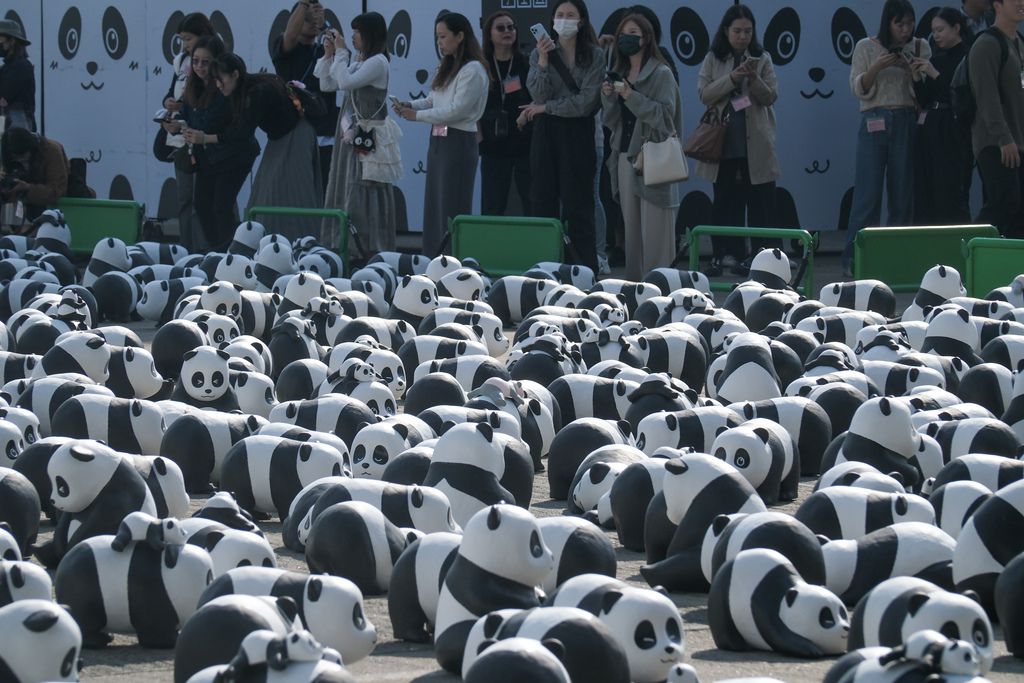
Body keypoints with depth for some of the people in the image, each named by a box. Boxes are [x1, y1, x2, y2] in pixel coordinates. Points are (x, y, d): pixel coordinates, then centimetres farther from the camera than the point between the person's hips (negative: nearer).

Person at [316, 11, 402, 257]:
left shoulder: (378, 62, -10)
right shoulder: (357, 62, 15)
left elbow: (345, 82, -20)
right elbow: (327, 85, 18)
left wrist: (341, 52, -11)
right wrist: (329, 55, 10)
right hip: (351, 135, 9)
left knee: (362, 199, -8)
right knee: (345, 195, 9)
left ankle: (371, 251, -5)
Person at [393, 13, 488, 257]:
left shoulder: (473, 70, -12)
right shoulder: (447, 67, 17)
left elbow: (457, 109, -18)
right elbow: (432, 100, 17)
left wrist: (417, 116, -13)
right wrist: (410, 106, -3)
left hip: (459, 143, -9)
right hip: (438, 141, 9)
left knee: (452, 209, -7)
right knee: (433, 207, 9)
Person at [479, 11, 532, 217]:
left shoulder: (527, 64, 2)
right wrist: (479, 136, -2)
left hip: (525, 143, -1)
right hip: (494, 146, 1)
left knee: (531, 204, -2)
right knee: (492, 208, 1)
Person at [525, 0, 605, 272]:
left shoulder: (594, 56, -1)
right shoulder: (539, 53, 8)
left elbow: (585, 102, -9)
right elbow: (538, 94, -5)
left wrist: (545, 107, -4)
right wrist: (543, 61, -18)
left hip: (578, 136, -3)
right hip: (546, 135, 3)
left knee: (577, 206, -2)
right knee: (543, 202, 1)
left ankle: (587, 270, 0)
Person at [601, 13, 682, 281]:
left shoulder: (661, 74, -3)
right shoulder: (619, 74, 16)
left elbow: (664, 114, -13)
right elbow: (612, 121, 17)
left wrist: (631, 96, -20)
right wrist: (608, 97, -2)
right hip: (625, 156, 6)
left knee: (654, 227, -10)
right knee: (631, 226, 6)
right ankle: (633, 282, 9)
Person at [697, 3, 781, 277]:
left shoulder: (762, 59, 5)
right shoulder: (713, 59, 6)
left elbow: (770, 97, -1)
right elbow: (704, 94, -5)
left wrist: (754, 78, -18)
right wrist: (733, 78, -16)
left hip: (755, 142, -1)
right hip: (723, 141, 1)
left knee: (760, 201, -1)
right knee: (724, 200, 4)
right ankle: (726, 254, 8)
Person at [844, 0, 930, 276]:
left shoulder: (920, 48, 8)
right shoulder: (866, 47, 4)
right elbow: (858, 88, -1)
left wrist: (911, 70, -13)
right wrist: (877, 67, -16)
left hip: (907, 123, 2)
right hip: (875, 121, -2)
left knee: (903, 193, 2)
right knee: (868, 193, -7)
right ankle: (853, 260, -5)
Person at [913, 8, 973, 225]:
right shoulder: (936, 60, 16)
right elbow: (924, 100, 16)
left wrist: (935, 75, -13)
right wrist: (916, 77, 0)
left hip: (954, 134, -7)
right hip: (930, 132, 7)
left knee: (951, 193, -10)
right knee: (925, 194, 2)